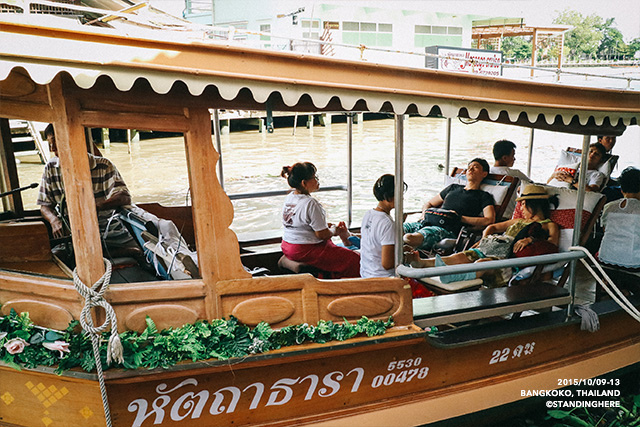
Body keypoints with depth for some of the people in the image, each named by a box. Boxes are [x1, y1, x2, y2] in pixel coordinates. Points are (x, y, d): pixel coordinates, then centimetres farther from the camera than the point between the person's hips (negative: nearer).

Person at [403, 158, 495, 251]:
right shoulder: (453, 187, 33)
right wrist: (425, 213, 10)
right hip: (427, 223, 6)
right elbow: (428, 204, 36)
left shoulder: (484, 196, 16)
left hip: (446, 230, -6)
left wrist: (460, 218, -8)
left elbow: (489, 220, -3)